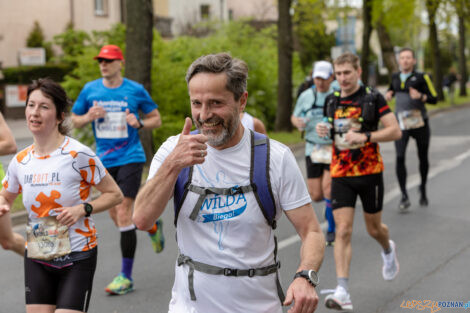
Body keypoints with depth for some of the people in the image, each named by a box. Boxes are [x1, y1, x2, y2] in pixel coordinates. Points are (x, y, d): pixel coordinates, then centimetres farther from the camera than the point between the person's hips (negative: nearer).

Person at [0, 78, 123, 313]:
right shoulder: (20, 162, 2)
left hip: (77, 258, -4)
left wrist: (83, 209, -21)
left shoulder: (78, 155, -12)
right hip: (37, 259, 4)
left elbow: (115, 194, -5)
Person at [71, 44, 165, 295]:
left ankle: (126, 276, -6)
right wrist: (88, 117, -10)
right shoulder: (90, 90, 3)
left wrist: (139, 123, -15)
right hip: (104, 160, 5)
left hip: (129, 158, -4)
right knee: (114, 214, 12)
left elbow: (156, 119, 6)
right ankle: (152, 226, 44)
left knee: (123, 213, -13)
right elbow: (74, 119, 12)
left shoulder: (135, 90, -4)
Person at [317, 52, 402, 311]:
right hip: (341, 175, 2)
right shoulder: (331, 101, 7)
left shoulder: (373, 98, -6)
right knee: (342, 231, -9)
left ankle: (388, 250, 50)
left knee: (374, 229, 13)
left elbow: (395, 131, -10)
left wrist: (365, 137, -23)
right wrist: (322, 130, -1)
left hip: (370, 173, -2)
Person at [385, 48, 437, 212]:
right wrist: (389, 94, 6)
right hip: (401, 124, 2)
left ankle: (423, 189, 36)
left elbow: (434, 99, -6)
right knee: (400, 158, -13)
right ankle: (404, 196, -9)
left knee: (423, 158, 11)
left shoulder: (421, 77, -6)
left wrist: (420, 96, -24)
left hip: (420, 123, -2)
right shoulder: (395, 77, 7)